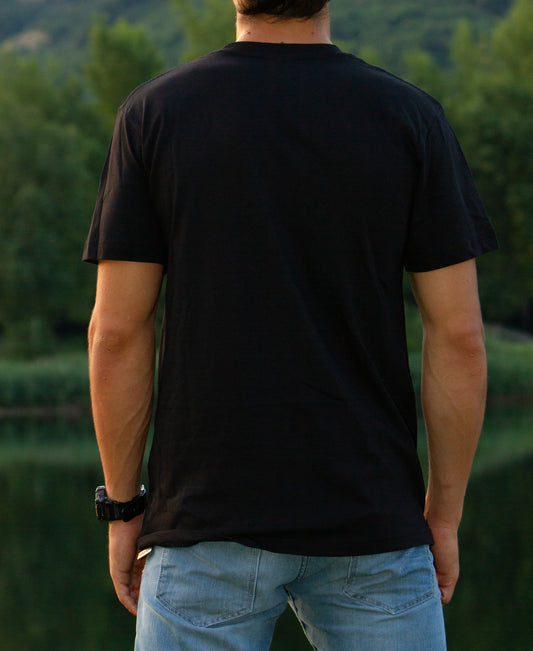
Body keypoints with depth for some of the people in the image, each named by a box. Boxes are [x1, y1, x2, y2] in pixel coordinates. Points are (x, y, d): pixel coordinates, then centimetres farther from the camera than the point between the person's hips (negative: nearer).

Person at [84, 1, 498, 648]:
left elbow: (117, 334, -4)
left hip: (209, 522, 0)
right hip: (371, 522, 1)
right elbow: (459, 336, -3)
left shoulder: (153, 112, -3)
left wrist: (122, 510, 6)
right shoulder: (411, 118, -2)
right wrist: (445, 515, 7)